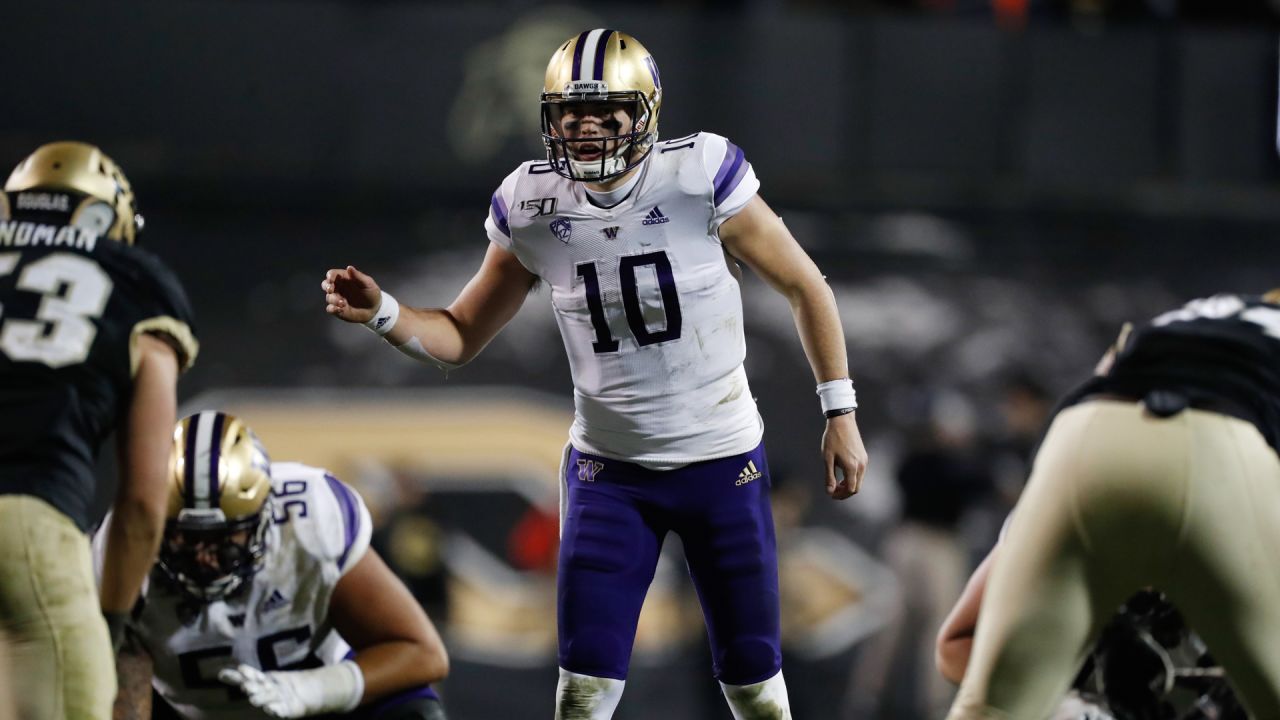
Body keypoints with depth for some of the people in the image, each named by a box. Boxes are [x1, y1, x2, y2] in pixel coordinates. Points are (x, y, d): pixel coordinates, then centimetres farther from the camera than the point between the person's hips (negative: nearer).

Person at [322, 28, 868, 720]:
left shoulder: (700, 176, -16)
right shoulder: (532, 207, -7)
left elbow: (803, 286, -4)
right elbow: (460, 336, 3)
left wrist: (840, 414, -3)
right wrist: (381, 312, -16)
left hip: (722, 461, -2)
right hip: (608, 473, 2)